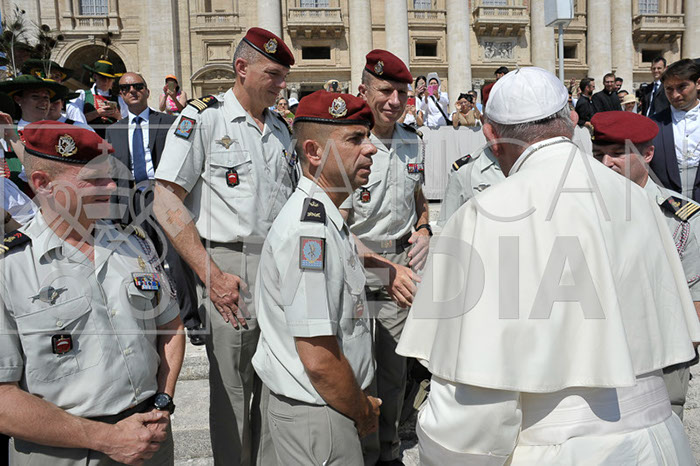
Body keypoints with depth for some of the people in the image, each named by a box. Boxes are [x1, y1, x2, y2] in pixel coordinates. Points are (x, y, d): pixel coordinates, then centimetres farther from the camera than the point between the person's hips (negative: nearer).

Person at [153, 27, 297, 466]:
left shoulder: (280, 127, 15)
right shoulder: (202, 118, -3)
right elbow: (167, 203, -10)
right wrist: (210, 274, -16)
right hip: (230, 269, -5)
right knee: (231, 390, 5)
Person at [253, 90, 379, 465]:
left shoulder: (325, 220, 8)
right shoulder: (309, 230, -25)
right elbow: (319, 359, -26)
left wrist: (361, 402, 13)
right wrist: (363, 413, -9)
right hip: (316, 417, -9)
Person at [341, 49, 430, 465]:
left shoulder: (412, 142, 7)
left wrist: (424, 228, 5)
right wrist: (387, 269, -26)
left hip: (403, 263, 5)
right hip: (358, 265, -5)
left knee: (395, 366, 14)